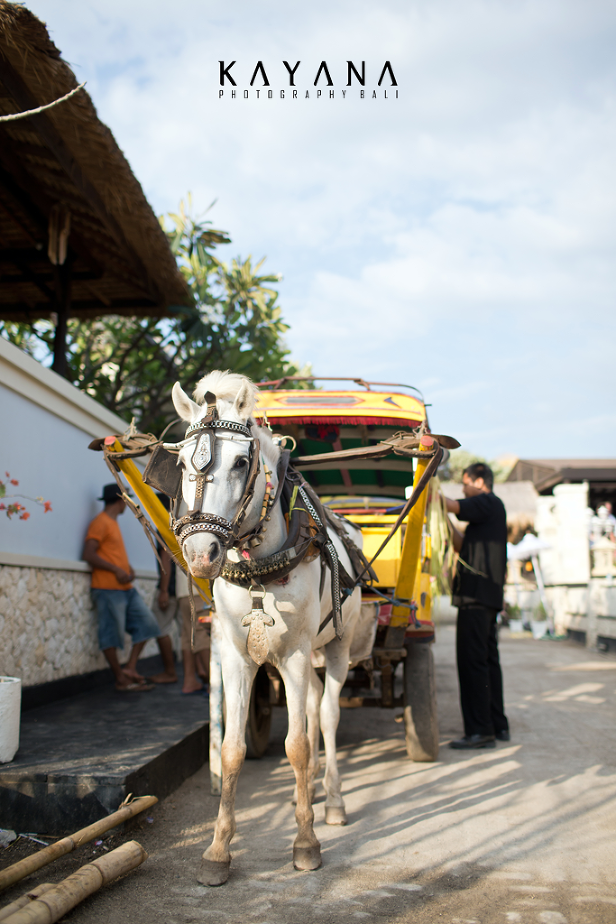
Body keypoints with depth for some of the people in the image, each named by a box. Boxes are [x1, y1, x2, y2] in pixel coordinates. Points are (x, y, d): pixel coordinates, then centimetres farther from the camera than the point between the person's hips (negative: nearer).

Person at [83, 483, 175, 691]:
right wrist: (116, 570, -18)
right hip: (108, 589, -9)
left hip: (127, 588, 9)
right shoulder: (100, 523, -7)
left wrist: (128, 568, 8)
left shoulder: (113, 523, 22)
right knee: (112, 633, -3)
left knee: (146, 623, 3)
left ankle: (130, 668, 5)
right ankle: (121, 680, 2)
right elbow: (88, 554, -15)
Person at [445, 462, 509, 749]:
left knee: (472, 660, -10)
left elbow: (453, 506, -19)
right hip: (488, 595, 10)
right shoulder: (489, 510, 23)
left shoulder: (488, 503, -5)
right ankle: (498, 725, 20)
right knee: (488, 659, 14)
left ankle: (480, 730, -9)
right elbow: (463, 546, 23)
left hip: (477, 594, -10)